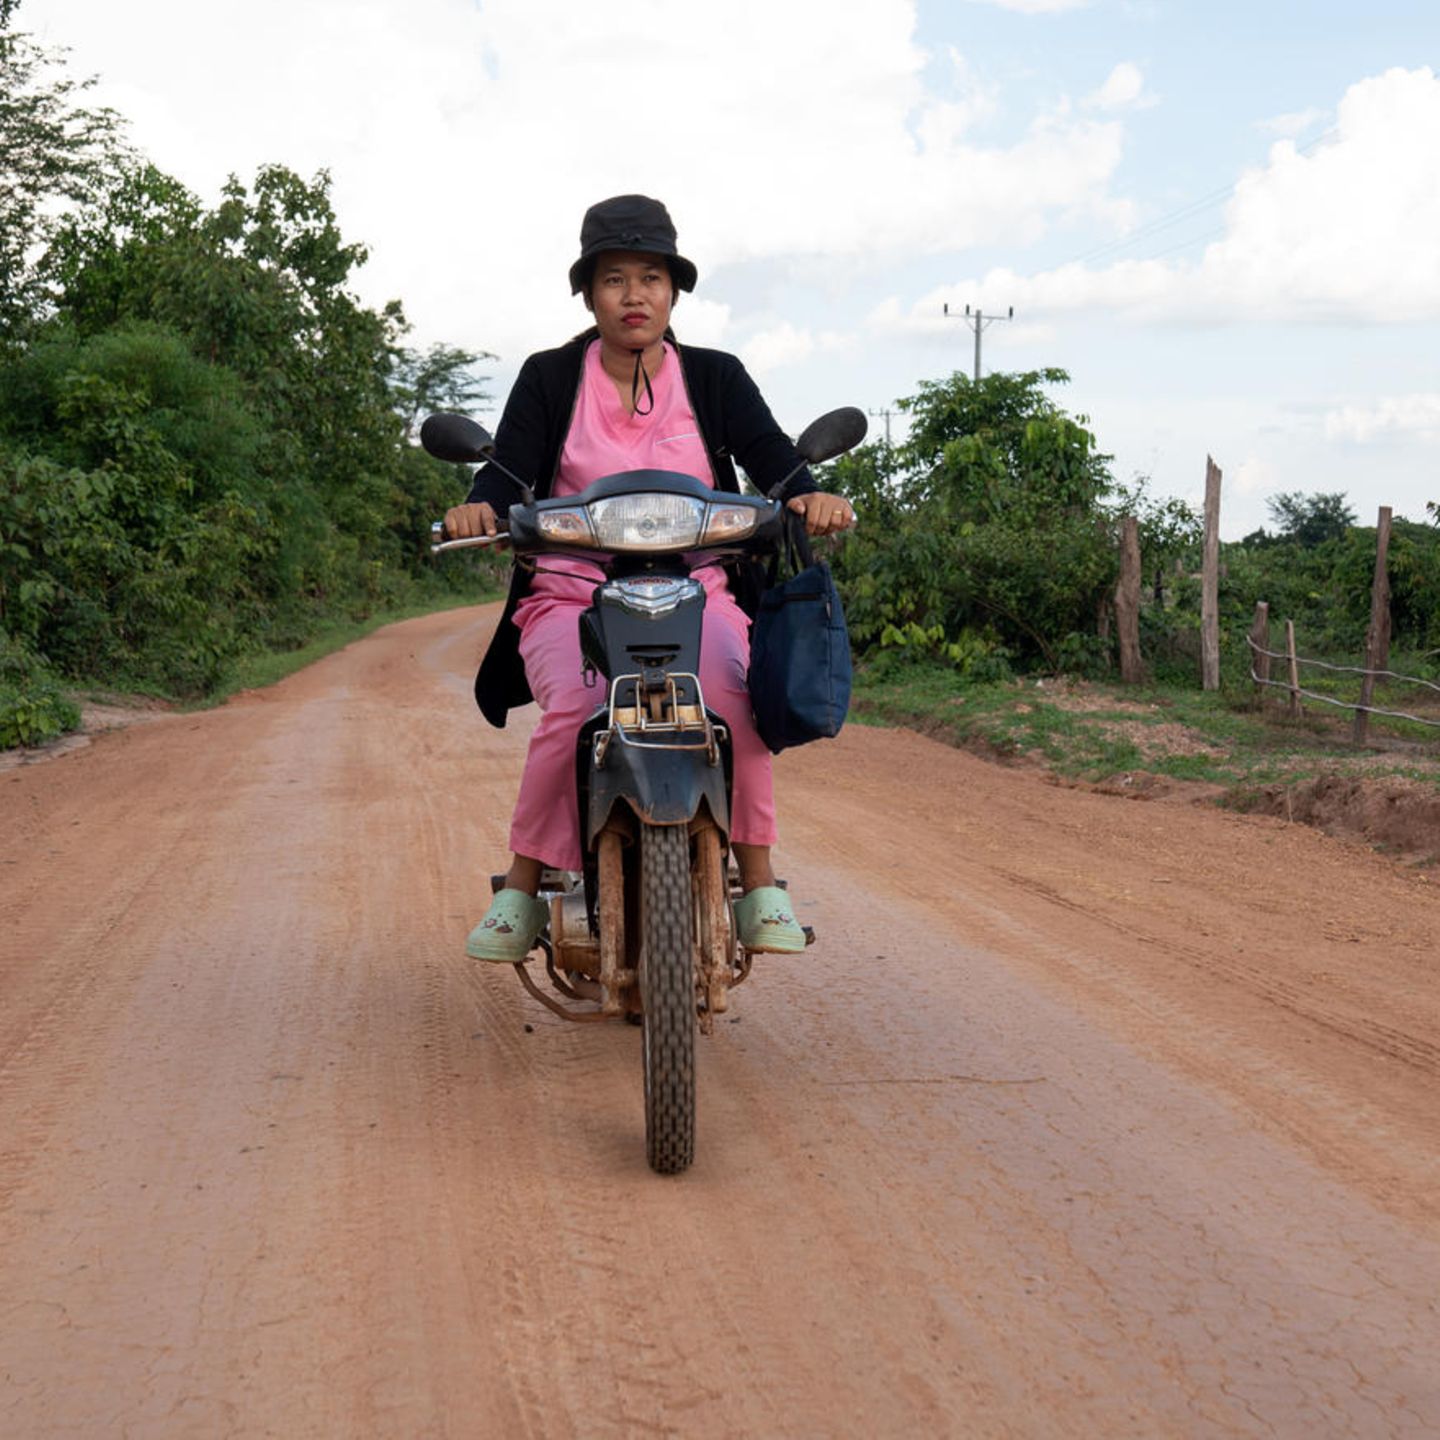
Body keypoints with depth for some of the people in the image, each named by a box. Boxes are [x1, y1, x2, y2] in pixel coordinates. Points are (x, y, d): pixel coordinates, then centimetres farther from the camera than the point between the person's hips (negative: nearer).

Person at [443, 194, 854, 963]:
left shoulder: (715, 377, 10)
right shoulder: (549, 378, 9)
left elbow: (770, 456, -3)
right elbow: (509, 467, -4)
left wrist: (809, 495, -27)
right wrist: (480, 505, -28)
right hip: (571, 595, 0)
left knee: (732, 690, -32)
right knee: (574, 707, -31)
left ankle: (759, 886, -19)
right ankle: (520, 892, -14)